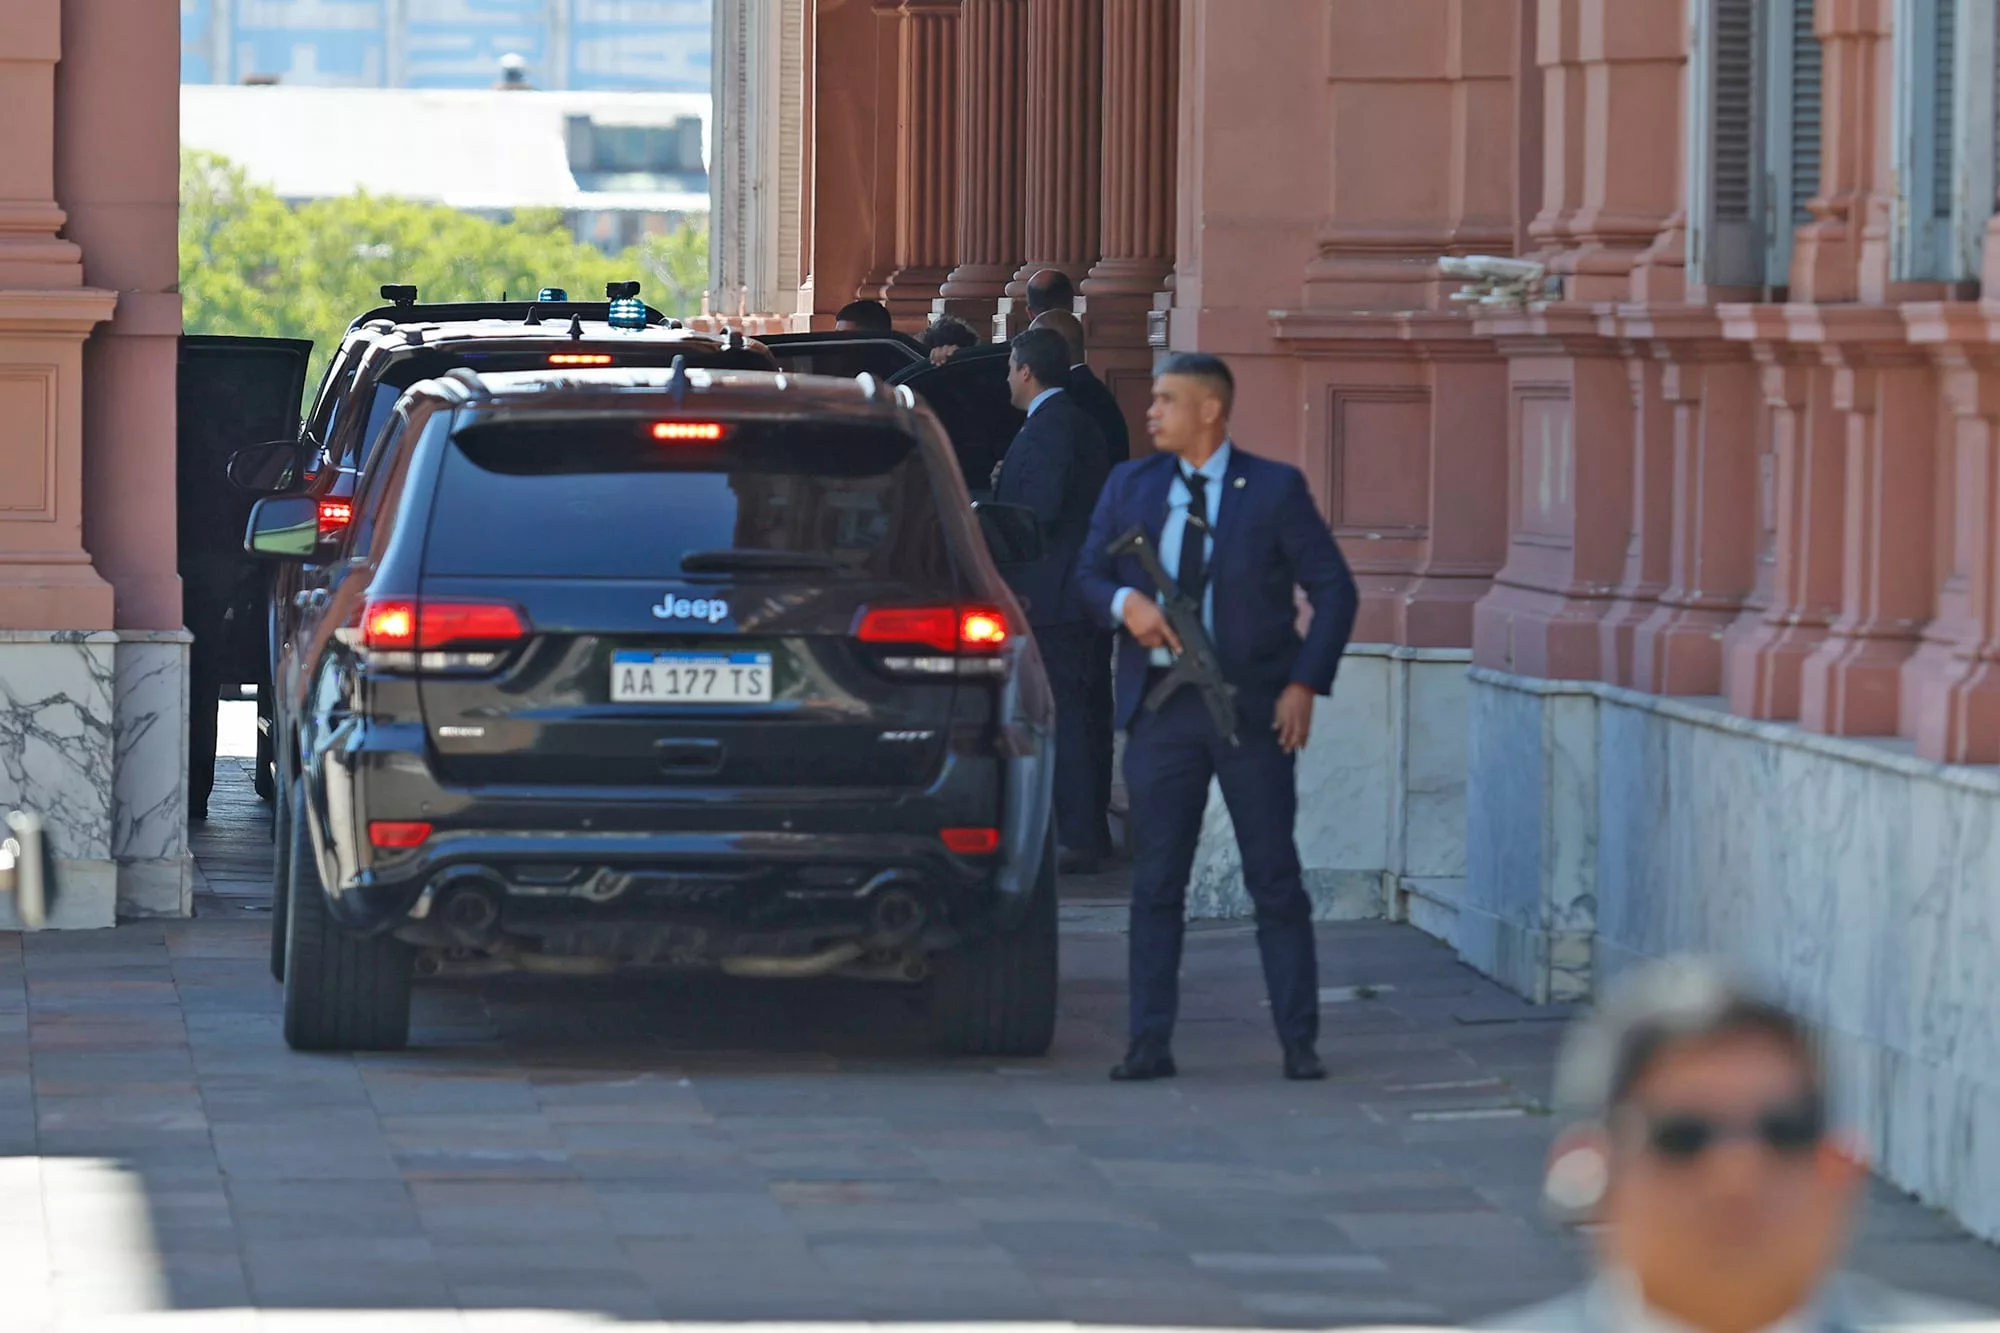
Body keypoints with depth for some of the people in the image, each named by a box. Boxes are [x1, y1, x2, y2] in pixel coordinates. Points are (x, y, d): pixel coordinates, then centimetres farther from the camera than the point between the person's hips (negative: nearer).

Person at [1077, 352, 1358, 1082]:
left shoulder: (1274, 490, -1)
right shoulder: (1130, 487, 9)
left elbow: (1334, 589, 0)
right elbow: (1089, 573, 13)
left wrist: (1306, 684, -9)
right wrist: (1124, 603, -10)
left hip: (1253, 709, -3)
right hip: (1162, 707, 3)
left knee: (1276, 880, 0)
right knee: (1155, 882, 2)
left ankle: (1299, 1043, 6)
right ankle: (1150, 1043, 6)